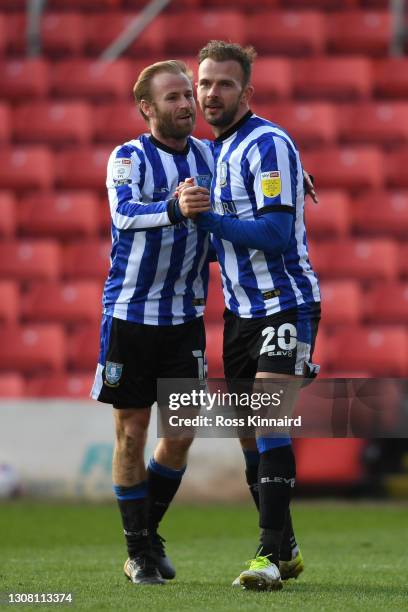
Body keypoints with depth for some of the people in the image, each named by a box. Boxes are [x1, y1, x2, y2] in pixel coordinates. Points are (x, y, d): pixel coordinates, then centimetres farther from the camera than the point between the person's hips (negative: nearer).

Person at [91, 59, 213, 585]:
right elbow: (123, 214, -28)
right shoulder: (129, 157, -9)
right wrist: (174, 210, -48)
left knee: (181, 432, 3)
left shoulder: (208, 155, 6)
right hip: (130, 313, -4)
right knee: (131, 432, 0)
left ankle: (150, 535, 22)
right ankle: (138, 553, 8)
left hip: (185, 317, 4)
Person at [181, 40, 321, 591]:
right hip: (241, 310, 9)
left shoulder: (268, 144, -15)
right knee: (249, 433, 9)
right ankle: (285, 549, 20)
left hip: (285, 305, -9)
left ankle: (272, 555, -18)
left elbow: (276, 234, -23)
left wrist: (206, 218, -20)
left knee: (267, 421, -18)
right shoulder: (217, 149, 13)